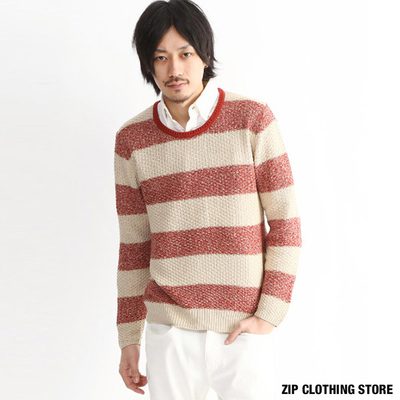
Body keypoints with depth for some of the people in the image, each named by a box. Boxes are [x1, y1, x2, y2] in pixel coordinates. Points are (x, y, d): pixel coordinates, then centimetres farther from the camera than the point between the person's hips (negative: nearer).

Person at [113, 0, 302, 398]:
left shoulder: (253, 119, -8)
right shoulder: (131, 140, -1)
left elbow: (286, 224, -5)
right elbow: (134, 246, 6)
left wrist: (268, 316, -10)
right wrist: (128, 336, 7)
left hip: (244, 329, -1)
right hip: (169, 330, 2)